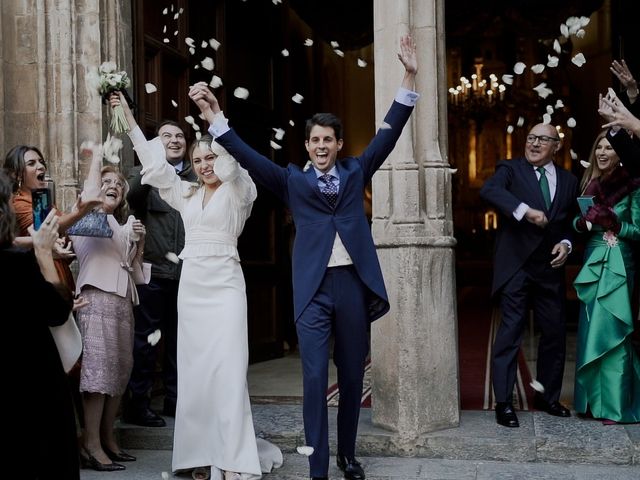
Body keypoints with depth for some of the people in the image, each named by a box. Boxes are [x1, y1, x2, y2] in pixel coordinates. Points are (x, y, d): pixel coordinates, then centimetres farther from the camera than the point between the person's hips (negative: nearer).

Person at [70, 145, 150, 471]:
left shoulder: (123, 226, 25)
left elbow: (135, 272, 21)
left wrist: (139, 242, 5)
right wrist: (96, 157, -5)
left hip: (122, 301, 7)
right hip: (96, 298, -7)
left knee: (119, 370, 4)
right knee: (97, 369, -12)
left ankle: (107, 438, 12)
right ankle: (91, 445, -10)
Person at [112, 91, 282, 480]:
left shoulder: (238, 192, 2)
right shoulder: (187, 194, 14)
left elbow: (230, 163, -17)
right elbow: (154, 161, 14)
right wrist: (128, 116, 12)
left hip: (225, 283, -5)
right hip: (191, 284, 5)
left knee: (228, 368, -11)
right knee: (194, 368, 4)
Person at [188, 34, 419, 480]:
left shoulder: (356, 172, 12)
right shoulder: (293, 180, 8)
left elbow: (389, 134, 4)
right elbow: (248, 157, -3)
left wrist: (409, 78, -5)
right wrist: (215, 116, -16)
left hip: (354, 284, 2)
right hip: (313, 288, -2)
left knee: (352, 377, 12)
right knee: (315, 379, -4)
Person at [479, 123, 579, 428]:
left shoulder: (568, 181, 13)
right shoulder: (511, 169, 0)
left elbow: (572, 223, 19)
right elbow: (488, 190, -21)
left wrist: (566, 243, -2)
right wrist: (525, 210, -32)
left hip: (550, 269, 5)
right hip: (516, 266, -5)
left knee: (554, 334, 11)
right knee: (510, 333, -5)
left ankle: (548, 397, 27)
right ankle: (503, 403, 1)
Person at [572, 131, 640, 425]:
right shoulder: (589, 184, 11)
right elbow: (577, 223, 12)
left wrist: (614, 223, -21)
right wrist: (584, 221, -9)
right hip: (593, 263, 6)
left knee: (611, 332, -6)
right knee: (590, 332, 8)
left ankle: (615, 405, 3)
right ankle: (593, 400, 19)